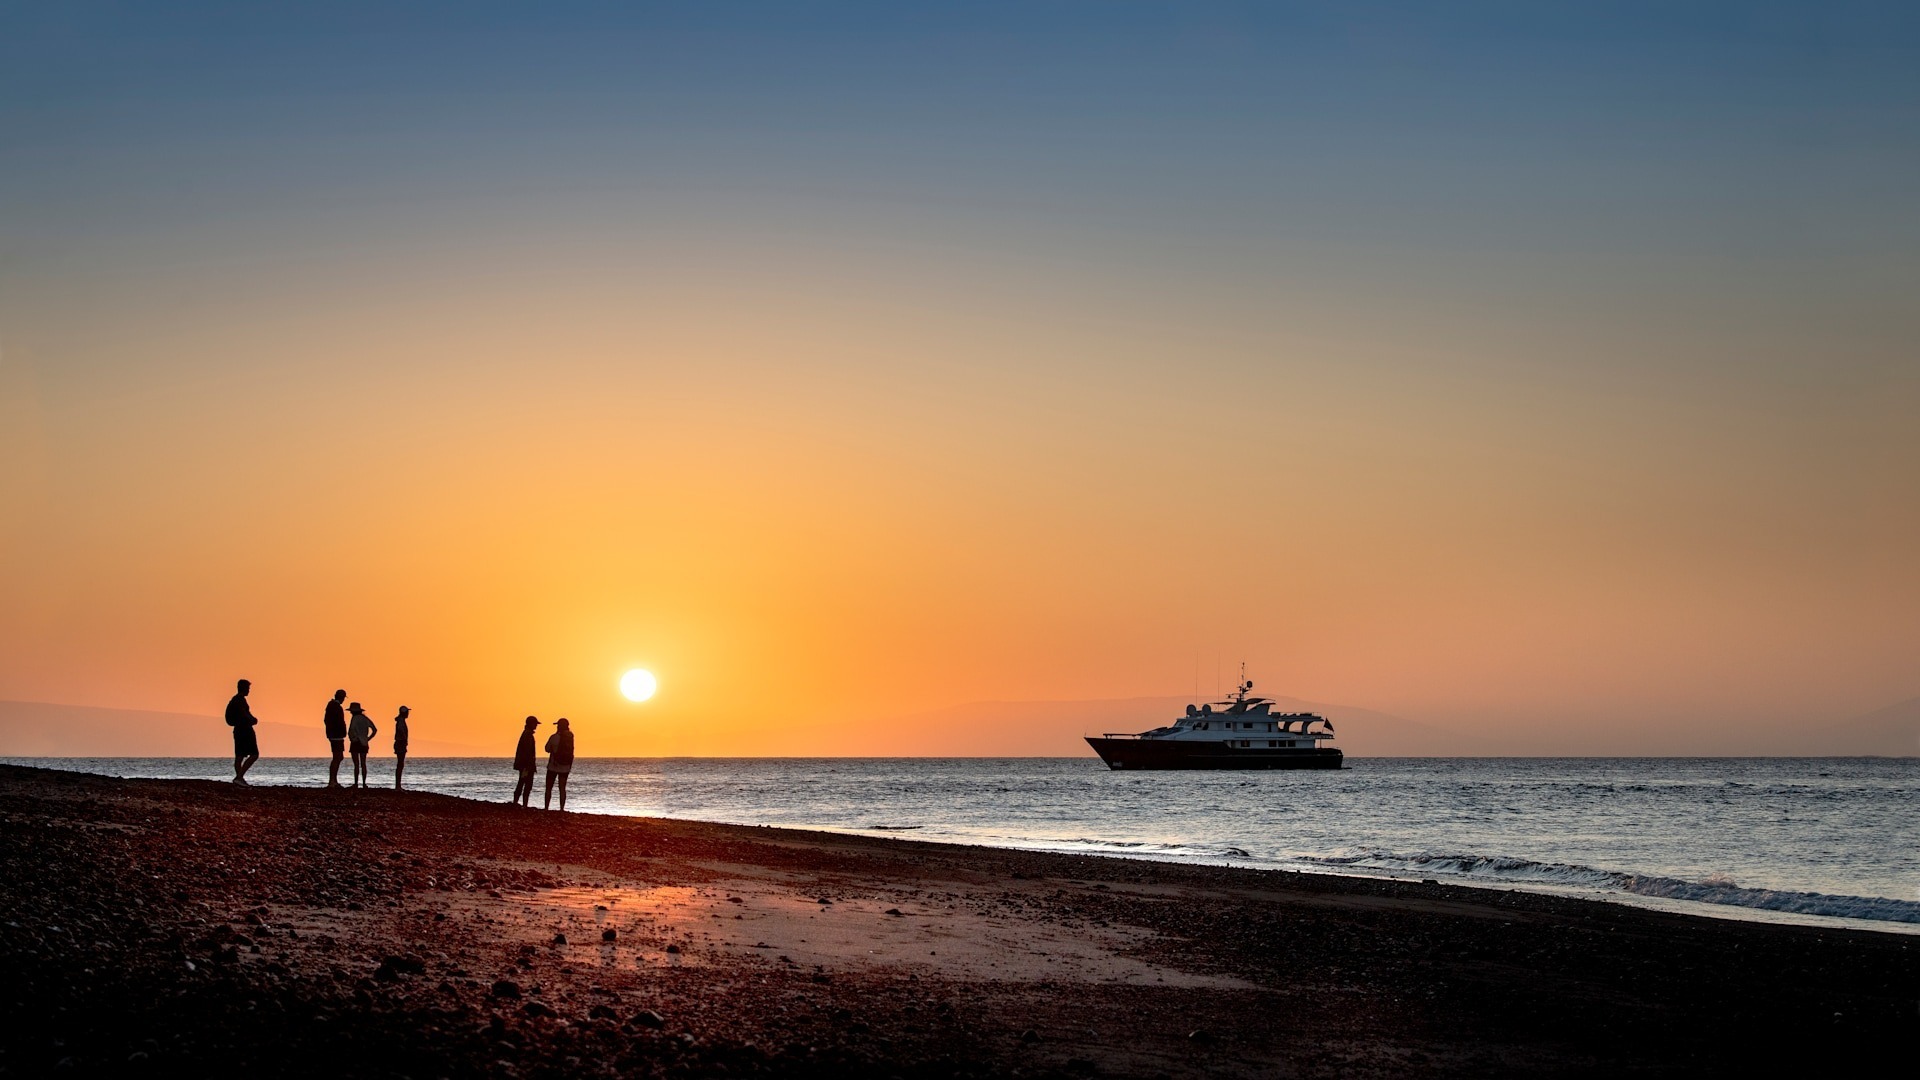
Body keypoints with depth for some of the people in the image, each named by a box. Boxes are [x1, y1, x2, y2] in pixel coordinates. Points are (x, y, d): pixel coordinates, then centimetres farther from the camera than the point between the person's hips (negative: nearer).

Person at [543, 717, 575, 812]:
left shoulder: (554, 737, -13)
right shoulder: (570, 737, -2)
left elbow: (547, 749, -4)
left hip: (553, 766, -3)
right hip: (565, 767, 3)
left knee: (549, 788, 6)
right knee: (562, 788, 7)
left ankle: (546, 808, 3)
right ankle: (562, 808, 1)